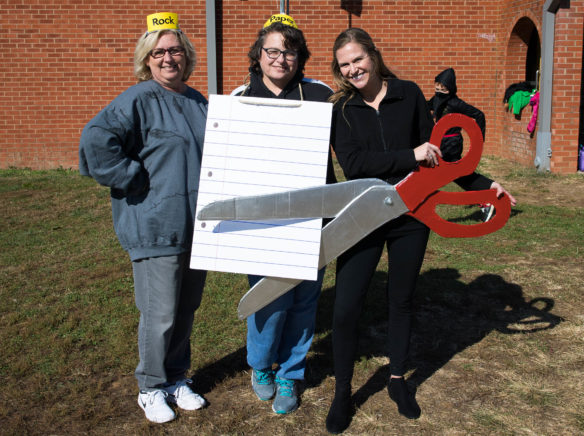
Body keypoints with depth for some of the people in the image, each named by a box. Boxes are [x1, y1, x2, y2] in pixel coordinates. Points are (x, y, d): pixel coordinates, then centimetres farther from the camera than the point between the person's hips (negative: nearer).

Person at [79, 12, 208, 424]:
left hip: (196, 226, 7)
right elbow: (96, 143, -22)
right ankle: (152, 389, 22)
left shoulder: (198, 103, 13)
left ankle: (177, 378, 34)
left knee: (187, 309, 16)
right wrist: (137, 182, -18)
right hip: (156, 228, -7)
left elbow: (212, 154, 27)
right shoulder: (137, 101, -9)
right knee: (160, 315, 0)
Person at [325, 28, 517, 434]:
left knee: (402, 299, 15)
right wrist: (410, 156, -22)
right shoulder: (340, 110, -3)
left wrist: (482, 184, 5)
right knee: (345, 308, -4)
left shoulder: (408, 94, 1)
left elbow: (435, 150, 7)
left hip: (411, 215, 2)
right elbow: (353, 163, -16)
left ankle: (398, 379, 36)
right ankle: (343, 393, 18)